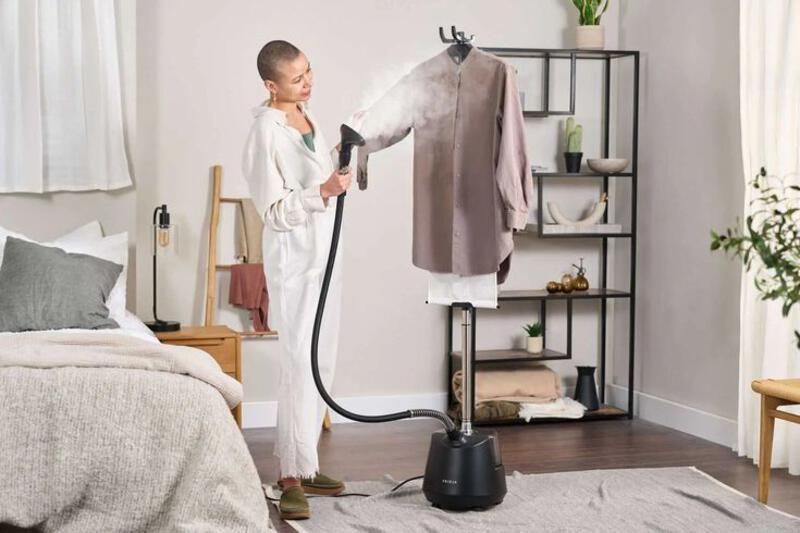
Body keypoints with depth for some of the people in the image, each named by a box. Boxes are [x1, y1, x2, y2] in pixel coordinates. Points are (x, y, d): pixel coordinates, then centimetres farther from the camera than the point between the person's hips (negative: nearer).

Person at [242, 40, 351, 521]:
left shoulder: (305, 116, 9)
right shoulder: (266, 131, -16)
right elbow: (276, 211, -17)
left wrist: (340, 157, 9)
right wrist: (323, 191, -28)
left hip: (325, 253, 9)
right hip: (295, 259, -9)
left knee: (321, 364, 11)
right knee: (300, 367, -9)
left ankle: (303, 464, 21)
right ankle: (293, 478, -2)